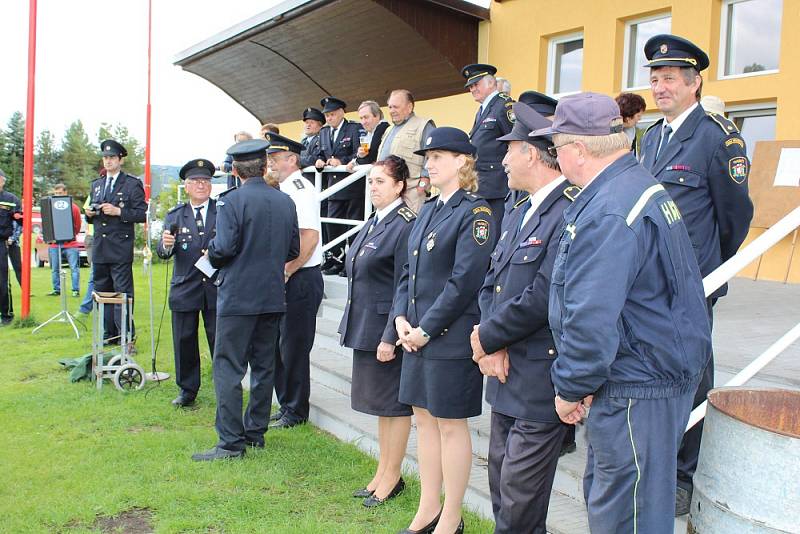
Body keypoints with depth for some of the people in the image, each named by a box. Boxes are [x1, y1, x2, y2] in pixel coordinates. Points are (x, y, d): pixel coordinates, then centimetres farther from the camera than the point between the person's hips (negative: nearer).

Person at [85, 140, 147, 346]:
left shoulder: (132, 184, 0)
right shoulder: (96, 185, 18)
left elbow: (142, 214, -7)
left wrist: (118, 211, -18)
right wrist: (89, 214, 3)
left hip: (120, 248, -6)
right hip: (100, 248, 7)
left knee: (123, 292, -6)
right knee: (102, 291, 11)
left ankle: (127, 335, -1)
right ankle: (109, 333, 20)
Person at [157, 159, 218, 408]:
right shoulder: (174, 216, 7)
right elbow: (163, 252, -2)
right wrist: (165, 244, -24)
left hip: (217, 288, -2)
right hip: (185, 290, 2)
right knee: (184, 341, 9)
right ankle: (187, 390, 23)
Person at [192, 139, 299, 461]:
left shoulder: (232, 200, -12)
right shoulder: (285, 201, 5)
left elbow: (224, 247, -19)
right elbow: (293, 250, 8)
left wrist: (210, 255, 3)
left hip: (238, 296, -6)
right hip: (274, 296, 6)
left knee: (228, 368, -1)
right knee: (264, 366, 14)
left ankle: (231, 441, -1)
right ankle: (256, 432, 23)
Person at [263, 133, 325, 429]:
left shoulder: (299, 188, -13)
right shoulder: (282, 190, 15)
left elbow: (310, 237, -23)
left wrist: (286, 273, -19)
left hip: (300, 280, -9)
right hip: (282, 280, 9)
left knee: (294, 347, 0)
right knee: (280, 346, 16)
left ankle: (296, 412, 13)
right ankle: (286, 406, 29)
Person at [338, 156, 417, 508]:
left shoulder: (405, 225, -15)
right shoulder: (372, 224, 13)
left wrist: (390, 337, -20)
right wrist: (353, 326, 17)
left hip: (386, 329, -9)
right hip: (365, 327, 9)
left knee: (393, 403, 4)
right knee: (380, 402, 17)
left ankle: (392, 478, 17)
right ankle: (383, 472, 29)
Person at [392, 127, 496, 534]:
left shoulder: (474, 213, -11)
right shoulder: (428, 211, 14)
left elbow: (465, 280, -18)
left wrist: (426, 329, -16)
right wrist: (401, 318, 1)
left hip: (451, 336, -8)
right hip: (418, 334, 8)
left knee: (450, 424, 3)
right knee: (424, 418, 15)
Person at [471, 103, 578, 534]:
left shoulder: (571, 213, -19)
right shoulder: (517, 213, 13)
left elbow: (543, 297, -24)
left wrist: (487, 338, -10)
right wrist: (493, 349, -4)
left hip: (540, 381, -9)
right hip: (506, 375, 9)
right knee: (501, 488, 20)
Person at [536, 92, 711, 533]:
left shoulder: (607, 216, -25)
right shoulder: (641, 184, 10)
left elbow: (591, 322, -29)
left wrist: (570, 389, -12)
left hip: (636, 393, -10)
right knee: (603, 493, 23)